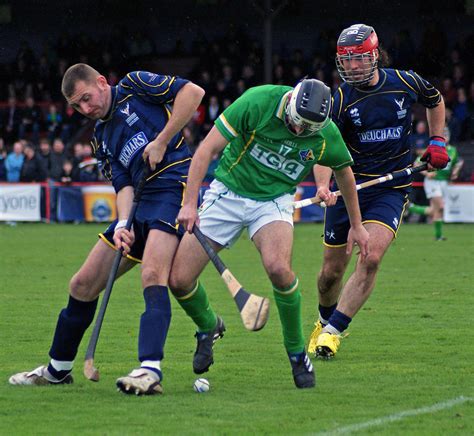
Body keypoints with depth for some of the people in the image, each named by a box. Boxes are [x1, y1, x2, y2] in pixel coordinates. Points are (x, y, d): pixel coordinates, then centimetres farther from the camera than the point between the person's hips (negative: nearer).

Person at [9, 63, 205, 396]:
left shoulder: (134, 86, 2)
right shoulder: (102, 137, 21)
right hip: (141, 200, 8)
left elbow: (193, 92, -9)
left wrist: (161, 142, -12)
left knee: (153, 274, -29)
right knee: (83, 285, 10)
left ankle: (151, 370, -40)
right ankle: (58, 369, 26)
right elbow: (124, 184, 10)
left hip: (173, 184, -8)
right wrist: (122, 224, -10)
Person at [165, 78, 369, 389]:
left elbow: (344, 172, 9)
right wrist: (190, 203, -23)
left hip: (274, 201, 0)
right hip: (227, 192, 0)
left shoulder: (326, 134, -14)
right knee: (179, 279, -7)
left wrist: (357, 225, 19)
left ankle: (297, 352, -9)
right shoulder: (258, 102, -23)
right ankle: (209, 327, 28)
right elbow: (207, 149, -18)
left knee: (278, 268, -31)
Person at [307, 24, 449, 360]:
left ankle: (332, 331, -15)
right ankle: (324, 321, 36)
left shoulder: (406, 83, -5)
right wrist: (323, 185, -39)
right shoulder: (339, 99, -10)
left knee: (371, 257, -21)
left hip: (391, 189, 0)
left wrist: (438, 141, 10)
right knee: (332, 271, 5)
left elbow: (435, 100, 19)